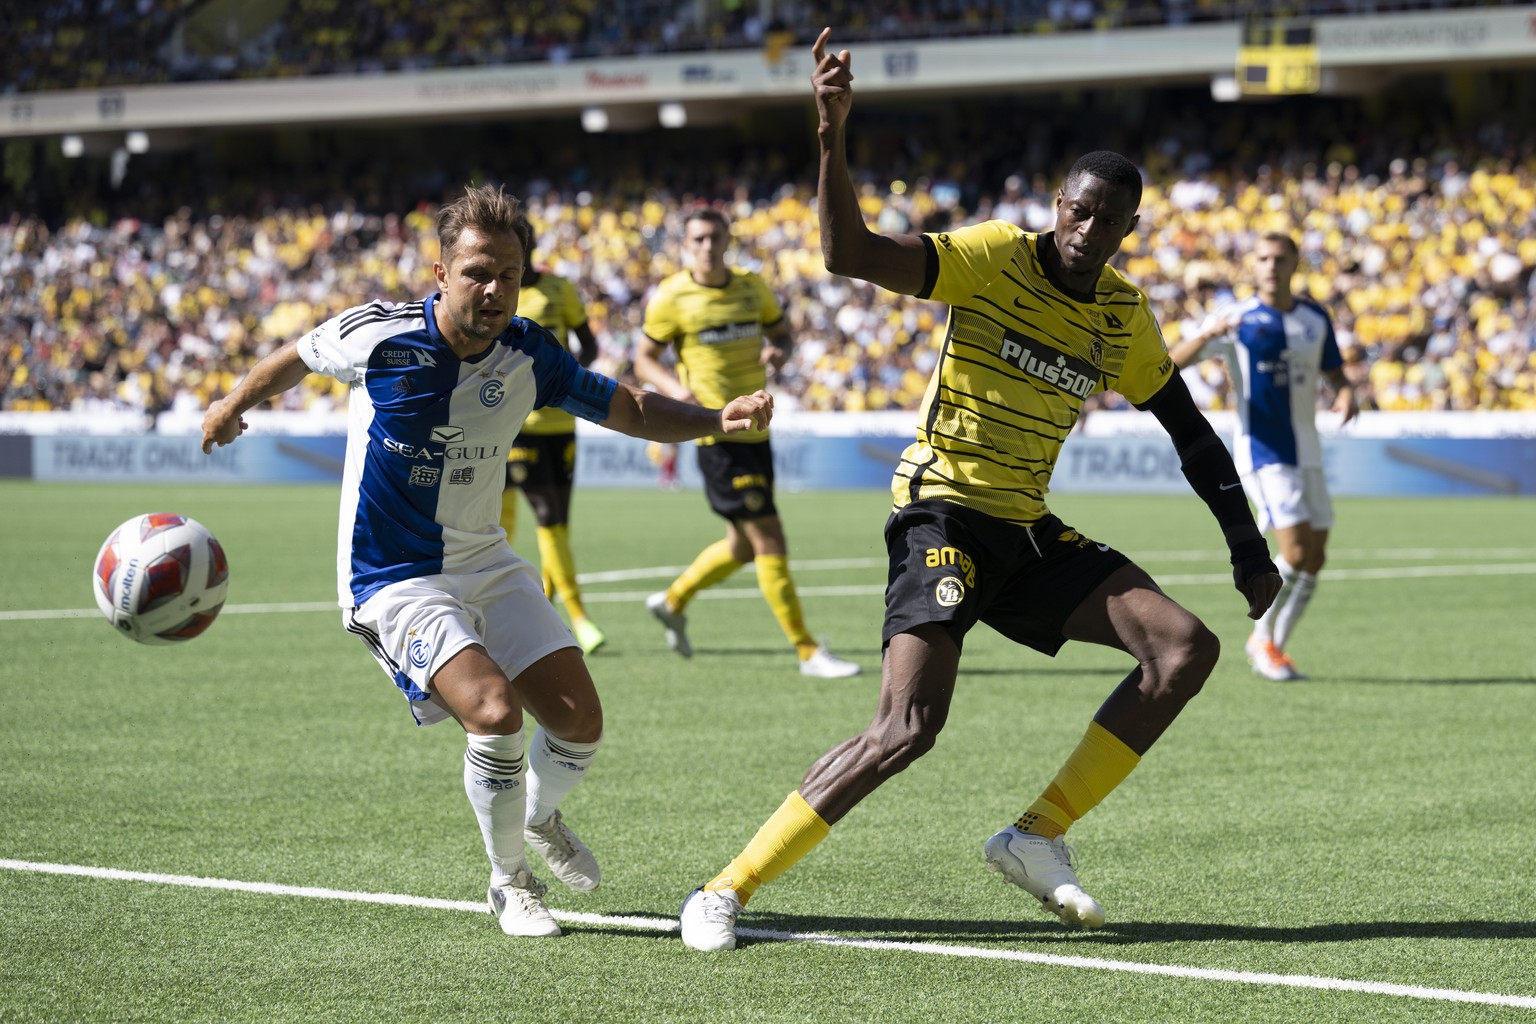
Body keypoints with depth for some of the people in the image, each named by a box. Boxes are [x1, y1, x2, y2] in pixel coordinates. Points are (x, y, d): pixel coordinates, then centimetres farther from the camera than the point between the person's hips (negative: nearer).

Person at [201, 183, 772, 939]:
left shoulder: (528, 354, -8)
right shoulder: (378, 337, -18)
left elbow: (631, 409, 0)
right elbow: (296, 358, 4)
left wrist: (718, 419, -18)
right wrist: (234, 405, 22)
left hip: (487, 566, 5)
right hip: (394, 580, -5)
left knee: (578, 721, -2)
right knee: (495, 712, -26)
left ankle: (538, 817, 34)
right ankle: (508, 881, -2)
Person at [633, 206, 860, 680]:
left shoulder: (752, 286, 7)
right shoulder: (672, 297, -6)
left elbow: (781, 331, 19)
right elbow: (644, 359, 1)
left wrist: (779, 352, -6)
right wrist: (674, 387, -19)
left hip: (757, 429, 7)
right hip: (716, 433, -7)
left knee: (745, 545, 15)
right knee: (769, 540, -10)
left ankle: (673, 600, 38)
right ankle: (808, 652, -5)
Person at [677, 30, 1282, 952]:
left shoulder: (1124, 317, 7)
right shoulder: (995, 258, -11)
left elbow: (1192, 435, 17)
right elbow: (848, 254, -23)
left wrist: (1250, 554, 12)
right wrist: (833, 137, -36)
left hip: (1029, 530, 7)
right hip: (944, 512, -7)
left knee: (1187, 648, -6)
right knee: (910, 725, -22)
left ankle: (1038, 838, -1)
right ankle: (726, 891, -12)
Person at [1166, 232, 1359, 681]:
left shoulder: (1315, 317, 8)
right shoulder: (1237, 319, -6)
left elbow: (1334, 372, 17)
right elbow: (1173, 361, -15)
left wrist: (1346, 393, -8)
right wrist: (1207, 334, -35)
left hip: (1307, 454, 6)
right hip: (1263, 453, -6)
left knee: (1314, 560, 6)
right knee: (1296, 549, -17)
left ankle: (1274, 646, 22)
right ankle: (1263, 637, 3)